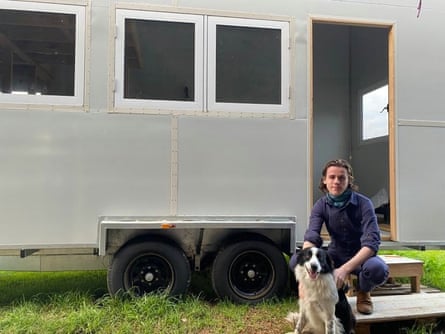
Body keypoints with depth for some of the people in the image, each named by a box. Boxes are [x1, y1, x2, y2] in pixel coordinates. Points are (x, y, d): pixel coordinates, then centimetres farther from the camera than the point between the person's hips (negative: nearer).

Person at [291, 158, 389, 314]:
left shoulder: (363, 204, -19)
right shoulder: (321, 205, -11)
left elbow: (371, 242, -30)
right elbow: (311, 238, -24)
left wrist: (345, 269, -46)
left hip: (361, 256, -2)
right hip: (336, 255, 2)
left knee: (377, 269, -38)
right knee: (296, 260, -23)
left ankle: (363, 292, 0)